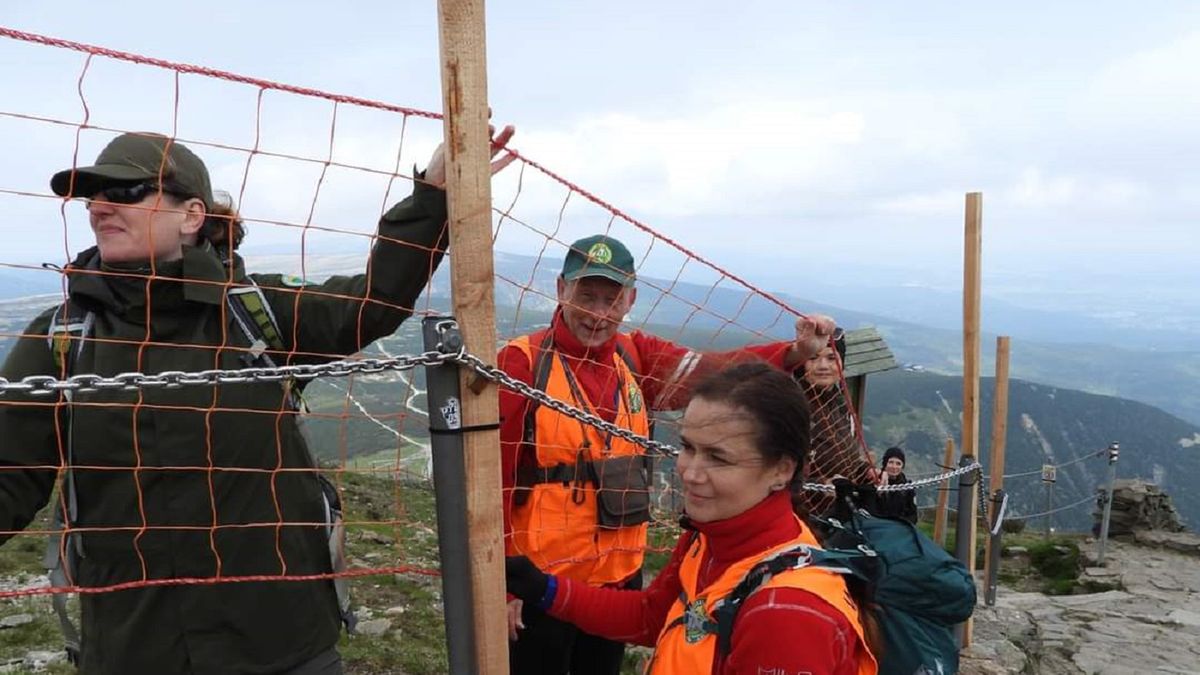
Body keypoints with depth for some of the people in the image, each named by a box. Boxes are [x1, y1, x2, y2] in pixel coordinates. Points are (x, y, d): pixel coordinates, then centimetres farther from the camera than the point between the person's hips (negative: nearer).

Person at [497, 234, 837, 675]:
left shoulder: (637, 356, 1)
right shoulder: (522, 362, -15)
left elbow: (711, 372, -13)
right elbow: (493, 475, -14)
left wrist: (794, 353, -27)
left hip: (622, 574, 5)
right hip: (539, 582, -5)